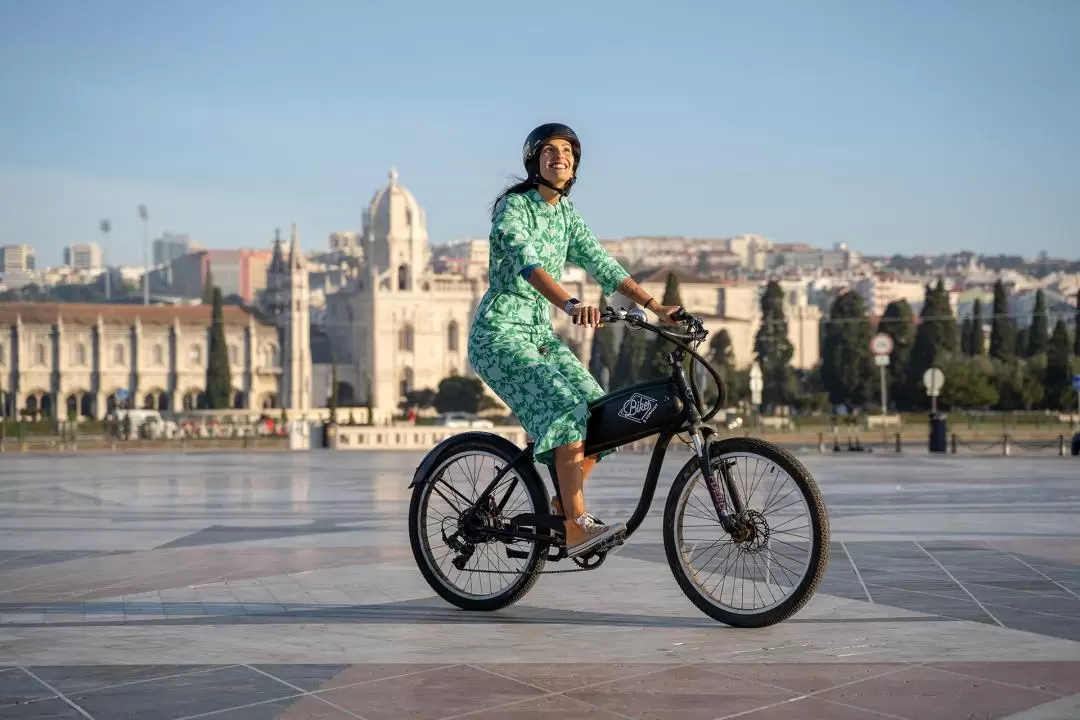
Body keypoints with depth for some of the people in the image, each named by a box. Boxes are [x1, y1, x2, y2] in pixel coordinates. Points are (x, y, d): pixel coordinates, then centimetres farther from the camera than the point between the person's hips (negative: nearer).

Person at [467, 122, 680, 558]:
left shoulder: (566, 215, 12)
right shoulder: (513, 207, -11)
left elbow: (603, 265, 8)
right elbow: (528, 263, -29)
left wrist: (655, 307, -1)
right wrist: (571, 305, -46)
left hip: (539, 332, 8)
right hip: (500, 331, -8)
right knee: (568, 411, -27)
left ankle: (559, 511, 9)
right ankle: (576, 530, -28)